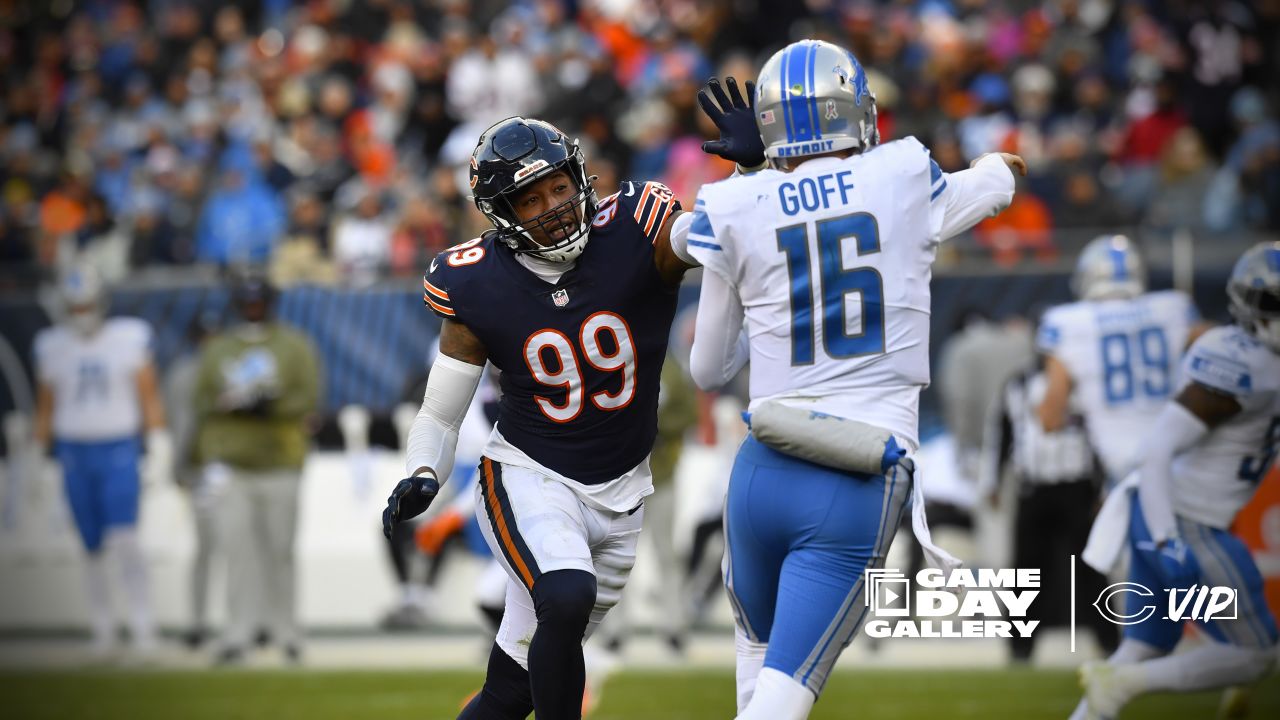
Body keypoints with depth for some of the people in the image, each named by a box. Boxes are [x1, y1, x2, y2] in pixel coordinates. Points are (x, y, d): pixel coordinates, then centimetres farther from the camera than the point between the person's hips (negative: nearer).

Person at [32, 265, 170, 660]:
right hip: (75, 453, 2)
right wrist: (38, 456, 10)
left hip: (119, 453, -2)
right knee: (95, 550, 6)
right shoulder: (52, 346, 3)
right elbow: (45, 406, 10)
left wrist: (159, 442, -8)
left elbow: (149, 395, 0)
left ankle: (143, 625, -12)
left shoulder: (129, 339, -3)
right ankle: (102, 631, 14)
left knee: (124, 540, -15)